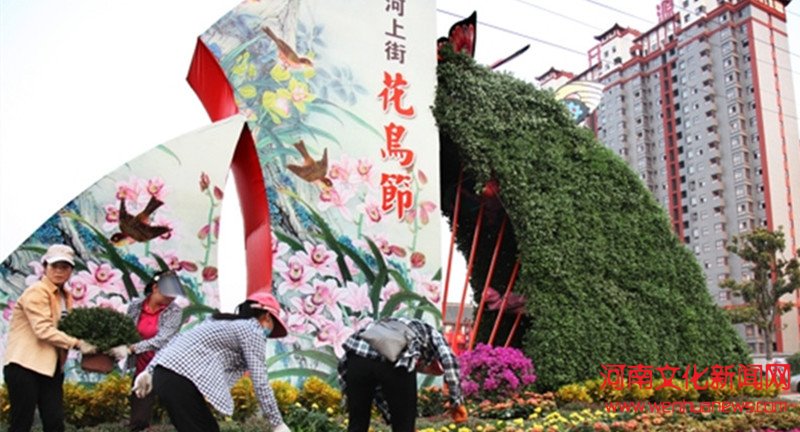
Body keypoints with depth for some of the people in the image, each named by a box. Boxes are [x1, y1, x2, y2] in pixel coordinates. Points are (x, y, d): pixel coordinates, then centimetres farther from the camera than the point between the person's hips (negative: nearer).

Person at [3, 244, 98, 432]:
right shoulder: (36, 292, -10)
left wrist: (87, 340, -2)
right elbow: (44, 330, -19)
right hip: (26, 365, -7)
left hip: (51, 367, 8)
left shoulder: (64, 296, 15)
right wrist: (77, 343, -19)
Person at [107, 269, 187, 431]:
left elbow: (161, 340, -22)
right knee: (138, 419, 11)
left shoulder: (174, 311, -12)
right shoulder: (135, 306, -1)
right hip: (142, 369, 3)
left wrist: (130, 349, -27)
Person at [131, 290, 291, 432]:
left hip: (163, 374, 9)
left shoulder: (223, 322, 25)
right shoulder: (253, 330, 1)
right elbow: (260, 382, -6)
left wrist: (149, 371, 21)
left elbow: (178, 340, 21)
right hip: (181, 380, -9)